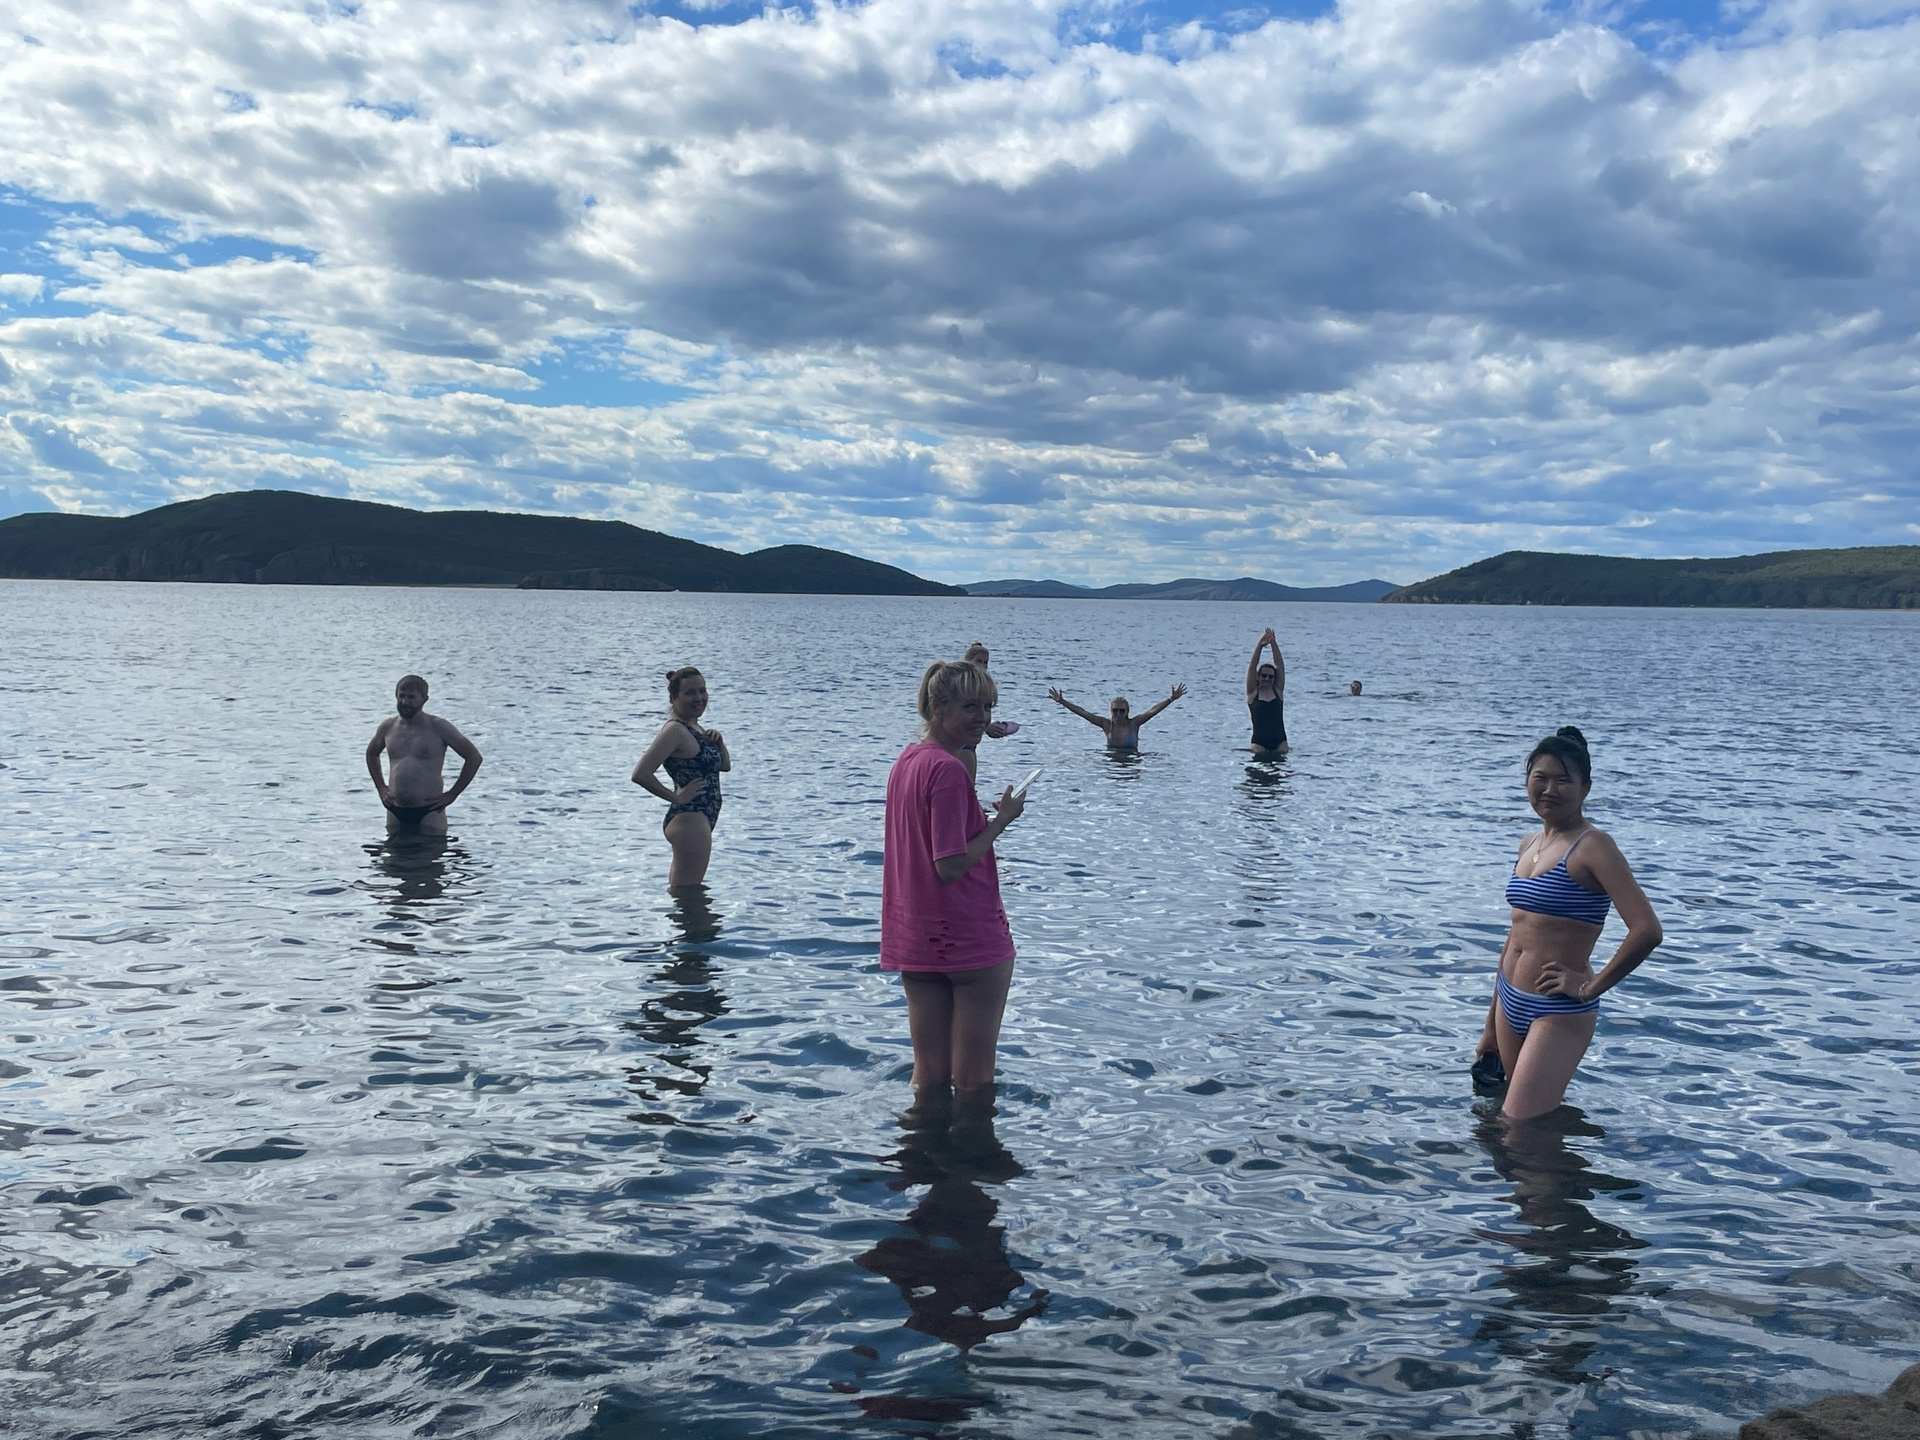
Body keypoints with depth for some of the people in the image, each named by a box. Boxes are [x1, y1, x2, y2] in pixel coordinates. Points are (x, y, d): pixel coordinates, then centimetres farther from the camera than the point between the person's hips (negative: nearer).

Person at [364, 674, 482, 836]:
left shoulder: (439, 728, -4)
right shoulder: (388, 727, 9)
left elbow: (474, 757, -4)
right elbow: (371, 753, 30)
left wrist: (452, 795, -5)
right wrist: (381, 788, 17)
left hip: (429, 813, -4)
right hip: (395, 813, 4)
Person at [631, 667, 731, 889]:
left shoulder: (695, 728, 13)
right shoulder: (675, 730, -16)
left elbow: (725, 765, 22)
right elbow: (640, 774, -25)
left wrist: (719, 742, 2)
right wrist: (676, 797, -16)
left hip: (701, 819, 10)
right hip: (689, 819, -10)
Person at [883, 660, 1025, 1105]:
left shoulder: (906, 760, 10)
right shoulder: (949, 769, -18)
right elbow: (952, 865, -21)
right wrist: (1001, 820, -12)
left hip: (914, 936, 8)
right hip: (969, 937, -8)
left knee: (929, 1076, 16)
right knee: (974, 1078, 4)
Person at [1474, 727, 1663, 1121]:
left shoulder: (1592, 846, -13)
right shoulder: (1528, 845, 11)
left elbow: (1647, 930, -23)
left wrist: (1592, 987, -14)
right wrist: (1492, 1023, 20)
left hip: (1559, 1013, -8)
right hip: (1511, 1004, 8)